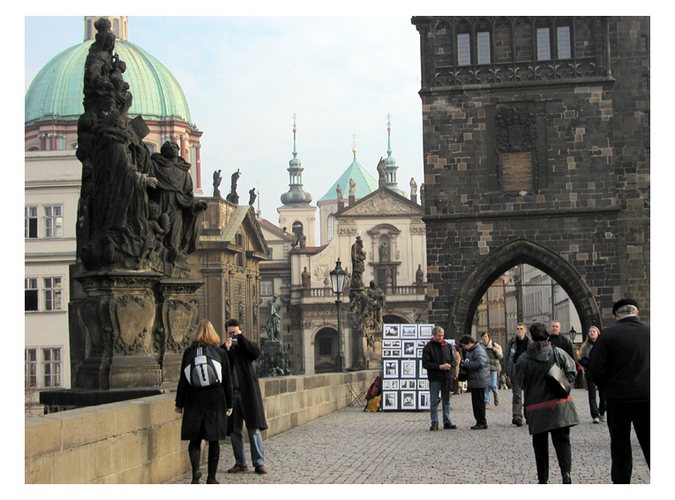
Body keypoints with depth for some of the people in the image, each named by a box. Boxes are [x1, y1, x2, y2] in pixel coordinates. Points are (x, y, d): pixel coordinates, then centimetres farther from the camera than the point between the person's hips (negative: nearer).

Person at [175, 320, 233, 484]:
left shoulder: (189, 352, 0)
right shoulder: (221, 353, 1)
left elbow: (183, 380, 0)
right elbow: (227, 380, 3)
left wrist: (179, 403, 6)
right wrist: (229, 403, 10)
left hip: (194, 401, 0)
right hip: (216, 401, 0)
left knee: (194, 439, 7)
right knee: (214, 440, 8)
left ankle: (195, 469, -17)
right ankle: (211, 478, 10)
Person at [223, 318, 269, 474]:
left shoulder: (246, 346, 7)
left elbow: (256, 352, -14)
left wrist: (241, 338, -13)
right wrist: (226, 349, -13)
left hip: (247, 393, -2)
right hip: (230, 393, 2)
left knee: (254, 428, -3)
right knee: (234, 430, 7)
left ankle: (259, 462, -1)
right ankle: (240, 463, 16)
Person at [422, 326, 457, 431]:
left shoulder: (447, 346, 10)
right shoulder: (428, 347, -4)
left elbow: (453, 360, 13)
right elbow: (425, 364, -9)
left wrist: (450, 365, -10)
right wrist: (439, 367, -17)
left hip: (447, 377, 4)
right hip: (434, 378, -4)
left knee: (446, 400, 10)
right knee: (434, 401, -1)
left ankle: (447, 421, 17)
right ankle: (434, 422, 4)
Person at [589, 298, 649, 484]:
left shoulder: (608, 334, -10)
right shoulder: (649, 331, -4)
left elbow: (596, 368, -11)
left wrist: (606, 389, 4)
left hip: (618, 397, -1)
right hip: (647, 396, 2)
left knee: (620, 444, 11)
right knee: (649, 442, 10)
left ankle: (621, 481, 15)